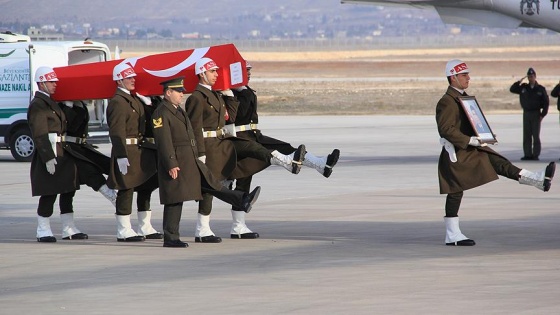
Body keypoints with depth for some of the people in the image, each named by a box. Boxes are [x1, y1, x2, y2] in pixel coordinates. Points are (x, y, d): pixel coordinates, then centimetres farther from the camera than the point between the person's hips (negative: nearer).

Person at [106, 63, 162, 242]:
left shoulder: (134, 99, 16)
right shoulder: (117, 102, -13)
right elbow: (117, 132, -19)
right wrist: (122, 156, -24)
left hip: (141, 151, 10)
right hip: (127, 151, -10)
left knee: (146, 188, 12)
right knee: (126, 189, -5)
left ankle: (145, 228, 20)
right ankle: (124, 232, 1)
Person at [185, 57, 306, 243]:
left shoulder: (215, 95, 15)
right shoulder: (196, 98, -13)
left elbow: (230, 117, 15)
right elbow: (195, 128, -18)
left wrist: (229, 94, 8)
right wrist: (201, 155, -21)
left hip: (222, 142, 8)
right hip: (208, 145, -8)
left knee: (251, 147, -9)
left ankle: (289, 162, -23)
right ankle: (202, 232, 2)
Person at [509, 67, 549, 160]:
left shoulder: (541, 89, -1)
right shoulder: (523, 87, 7)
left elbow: (546, 103, 0)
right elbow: (512, 89, 4)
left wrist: (543, 114, -7)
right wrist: (519, 82, -8)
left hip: (536, 114, -3)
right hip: (526, 113, 3)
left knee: (536, 136, -2)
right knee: (526, 136, 3)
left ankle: (536, 155, 0)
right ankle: (528, 154, 7)